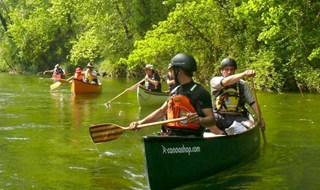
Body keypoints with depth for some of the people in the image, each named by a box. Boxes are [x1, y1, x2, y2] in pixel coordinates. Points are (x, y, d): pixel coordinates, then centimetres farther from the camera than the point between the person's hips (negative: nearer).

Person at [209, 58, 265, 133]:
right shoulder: (214, 81, 2)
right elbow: (226, 82, -20)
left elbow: (252, 102, 9)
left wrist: (260, 118, -6)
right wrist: (244, 74, -33)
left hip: (237, 117, 2)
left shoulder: (242, 84, 9)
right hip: (219, 116, -2)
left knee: (251, 125, -28)